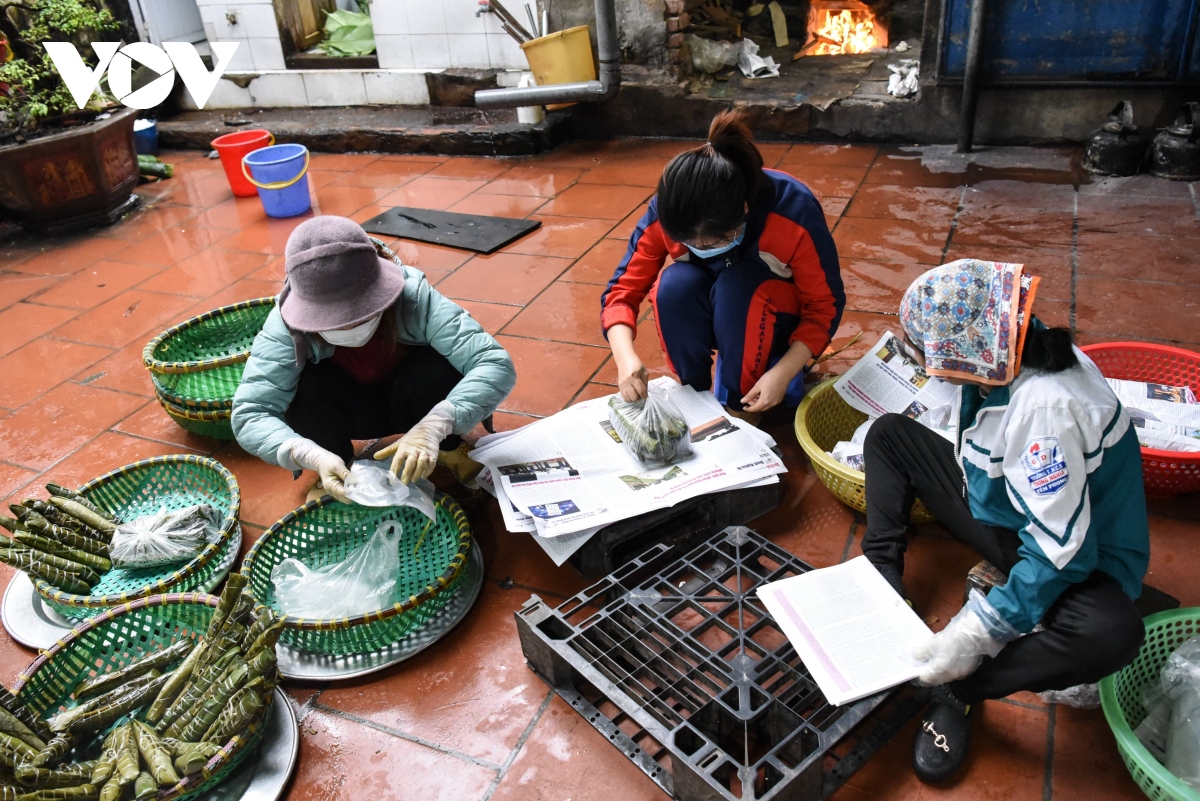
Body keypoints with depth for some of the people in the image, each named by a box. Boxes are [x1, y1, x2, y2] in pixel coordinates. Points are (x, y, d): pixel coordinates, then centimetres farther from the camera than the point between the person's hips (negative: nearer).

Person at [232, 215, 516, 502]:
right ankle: (335, 478, -3)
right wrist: (314, 456, -50)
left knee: (438, 367, -33)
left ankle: (448, 449, -2)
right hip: (346, 412, 1)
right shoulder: (287, 322, -29)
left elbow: (496, 364, -40)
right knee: (306, 383, -30)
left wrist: (434, 425, -55)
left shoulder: (414, 297, -33)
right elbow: (249, 415, -32)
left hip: (411, 403, -1)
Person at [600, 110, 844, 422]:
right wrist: (626, 356, -40)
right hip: (713, 321, 2)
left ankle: (740, 407, -14)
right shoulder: (666, 214, -24)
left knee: (737, 286, -35)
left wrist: (783, 373, -31)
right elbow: (622, 291, -20)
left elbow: (826, 305, -19)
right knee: (674, 285, -31)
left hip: (780, 324, -2)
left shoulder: (794, 212, -31)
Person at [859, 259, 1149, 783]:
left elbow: (1061, 550, -34)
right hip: (1005, 511, 8)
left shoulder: (1045, 407, -36)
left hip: (1075, 558, -8)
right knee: (888, 433, 4)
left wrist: (976, 633, -34)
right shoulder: (1007, 353, -12)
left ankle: (959, 688, -19)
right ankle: (883, 583, -2)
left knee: (1111, 633, -41)